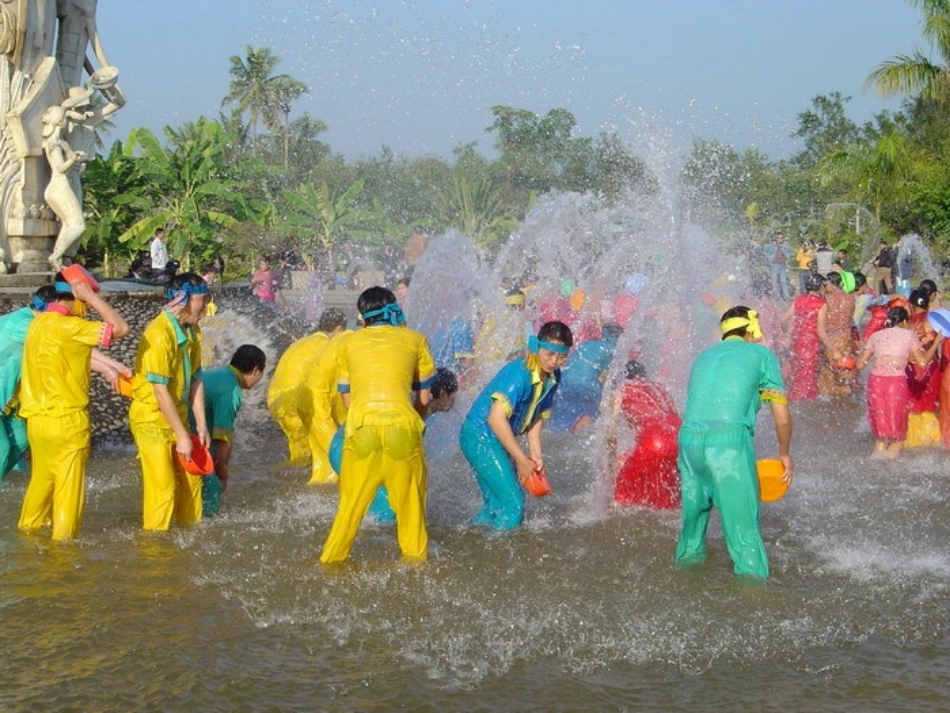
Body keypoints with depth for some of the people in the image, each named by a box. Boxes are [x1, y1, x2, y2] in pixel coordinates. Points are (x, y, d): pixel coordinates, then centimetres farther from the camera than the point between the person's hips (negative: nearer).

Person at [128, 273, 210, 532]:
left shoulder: (192, 331, 2)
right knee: (163, 488, -7)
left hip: (177, 415, 8)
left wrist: (201, 425, 2)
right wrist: (182, 436, -21)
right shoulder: (159, 334, -24)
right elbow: (160, 391, -24)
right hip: (151, 419, -8)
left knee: (190, 480, 12)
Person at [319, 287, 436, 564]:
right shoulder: (414, 340, 16)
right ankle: (415, 556, 14)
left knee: (352, 502, 9)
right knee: (410, 501, 10)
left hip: (361, 426, 1)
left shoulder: (350, 343, 19)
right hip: (403, 425, -1)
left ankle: (332, 560, 13)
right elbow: (424, 398, 19)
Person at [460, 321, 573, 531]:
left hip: (498, 439, 9)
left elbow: (538, 414, 12)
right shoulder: (519, 374, -27)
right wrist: (522, 460, -25)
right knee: (513, 504, -12)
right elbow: (496, 418, -32)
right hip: (480, 436, -9)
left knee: (497, 504, 17)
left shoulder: (553, 377, -1)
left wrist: (535, 454, 1)